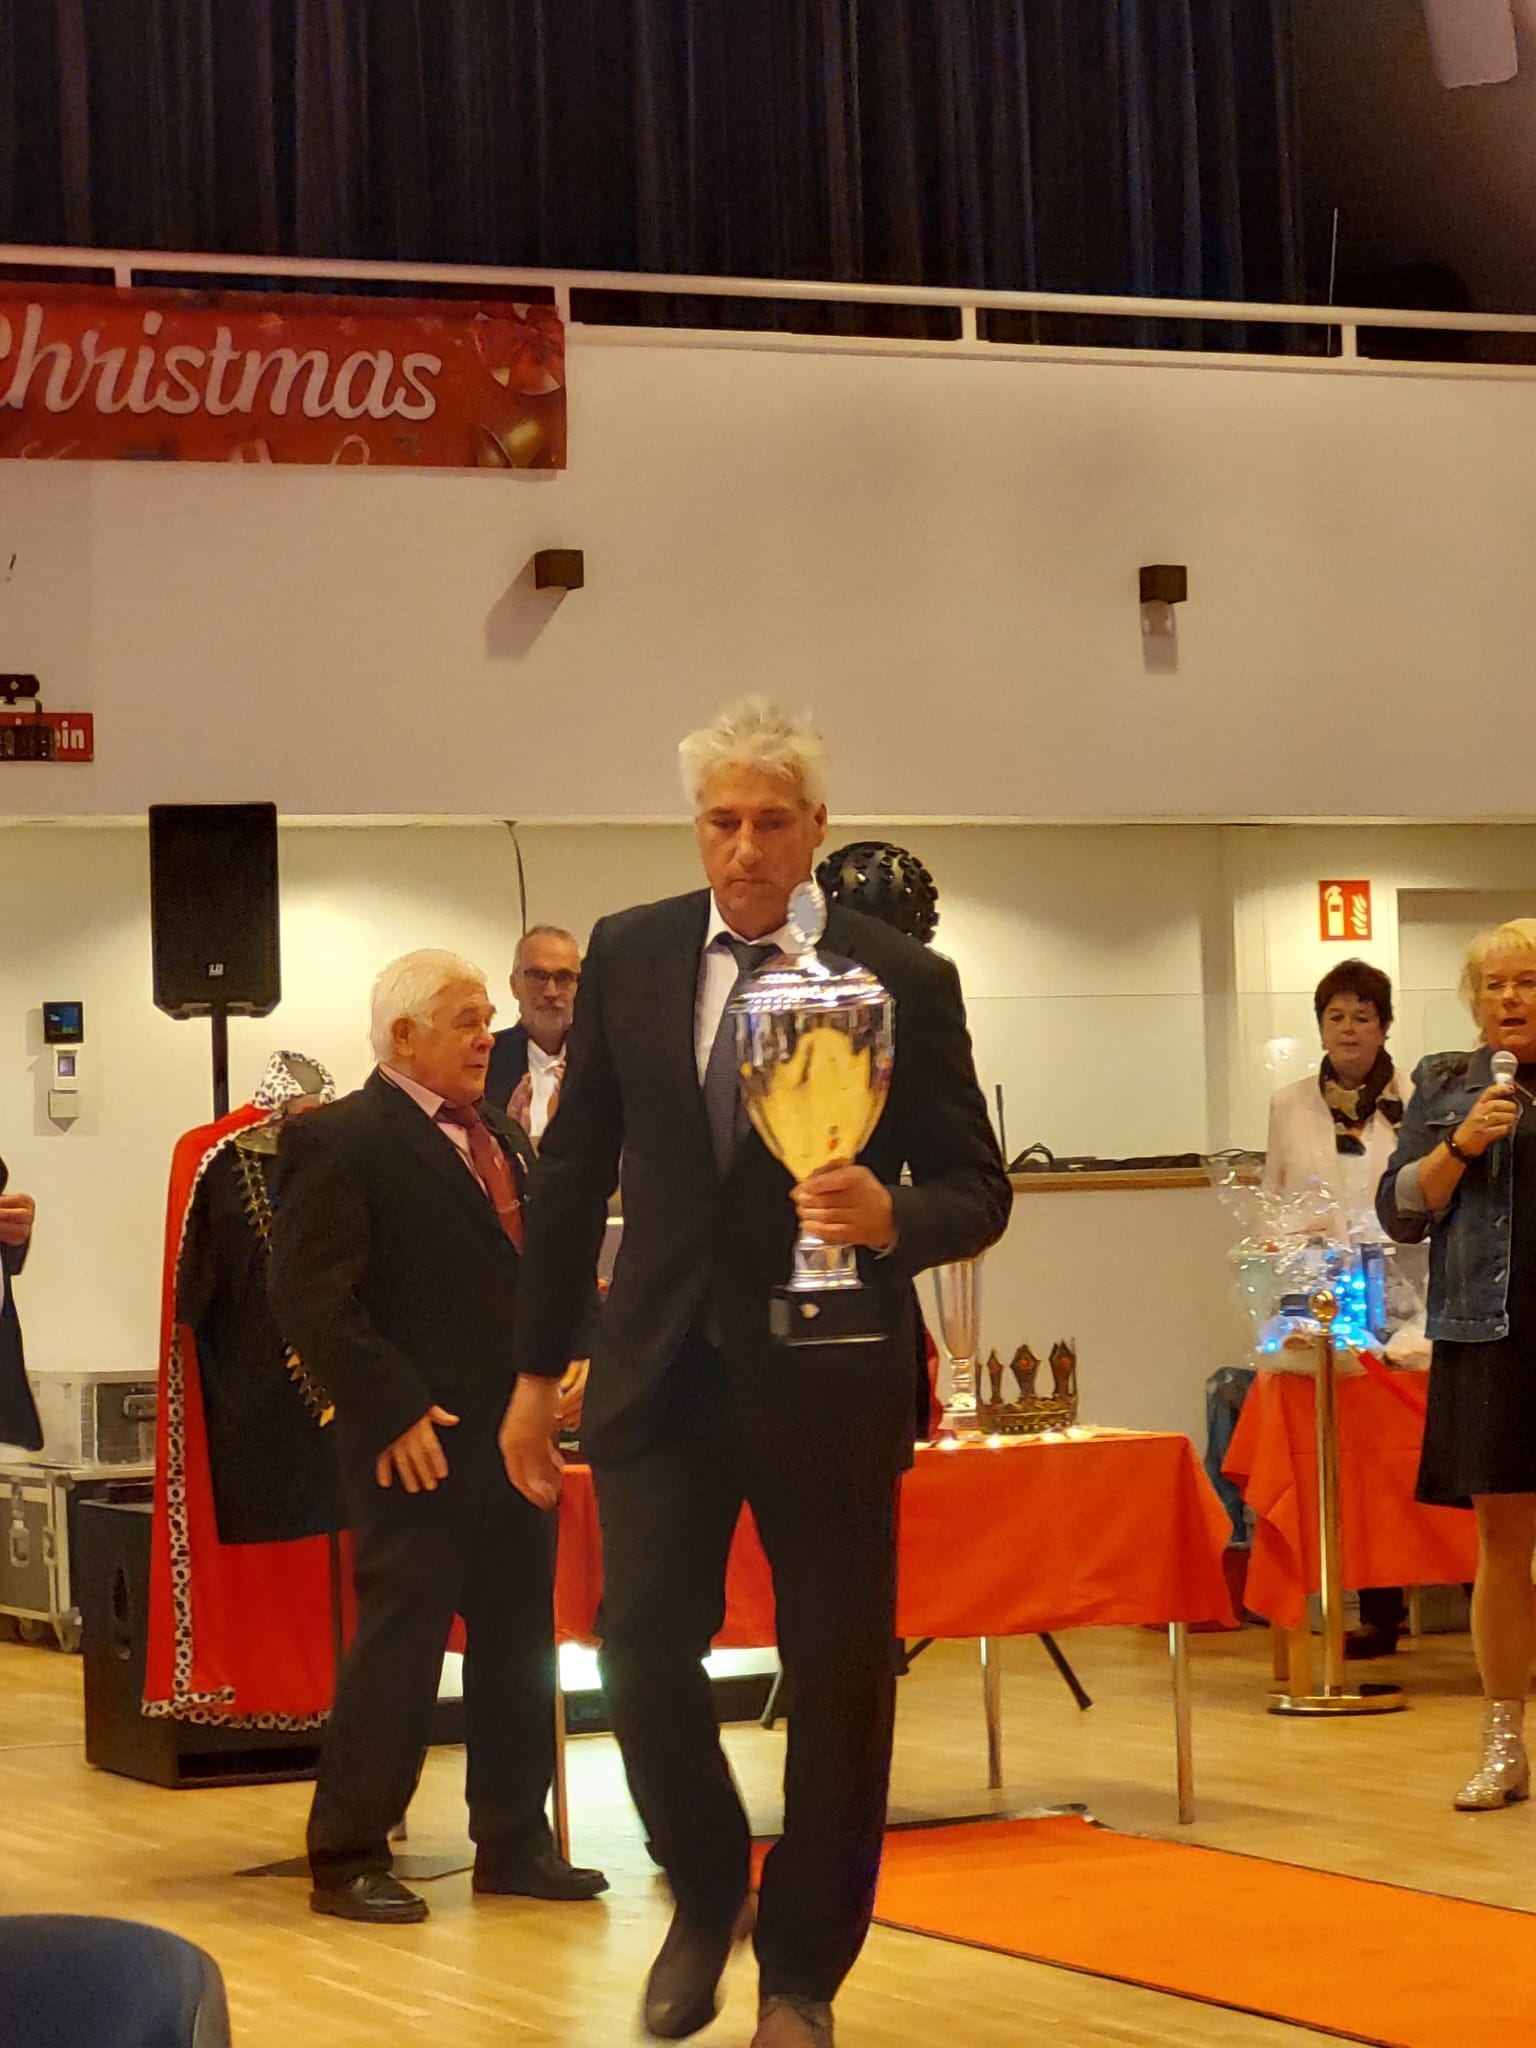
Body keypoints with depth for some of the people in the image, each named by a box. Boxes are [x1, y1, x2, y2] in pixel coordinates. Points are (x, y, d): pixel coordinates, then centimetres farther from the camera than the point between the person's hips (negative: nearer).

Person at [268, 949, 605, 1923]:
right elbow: (311, 1298, -15)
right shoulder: (340, 1142, -9)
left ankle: (513, 1841, 22)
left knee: (520, 1642, 12)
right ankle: (348, 1859, 4)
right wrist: (394, 1411, -18)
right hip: (421, 1443, -8)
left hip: (514, 1432, 8)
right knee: (401, 1642, -5)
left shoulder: (506, 1139, 16)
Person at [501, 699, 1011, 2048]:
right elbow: (574, 1171, 10)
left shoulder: (902, 979, -5)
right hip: (664, 1367, 2)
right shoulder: (629, 955, 4)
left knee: (838, 1683, 4)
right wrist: (539, 1367, 10)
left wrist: (893, 1218, -24)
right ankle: (706, 1896, 23)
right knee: (641, 1649, -6)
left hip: (828, 1377, -2)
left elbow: (979, 1190, -2)